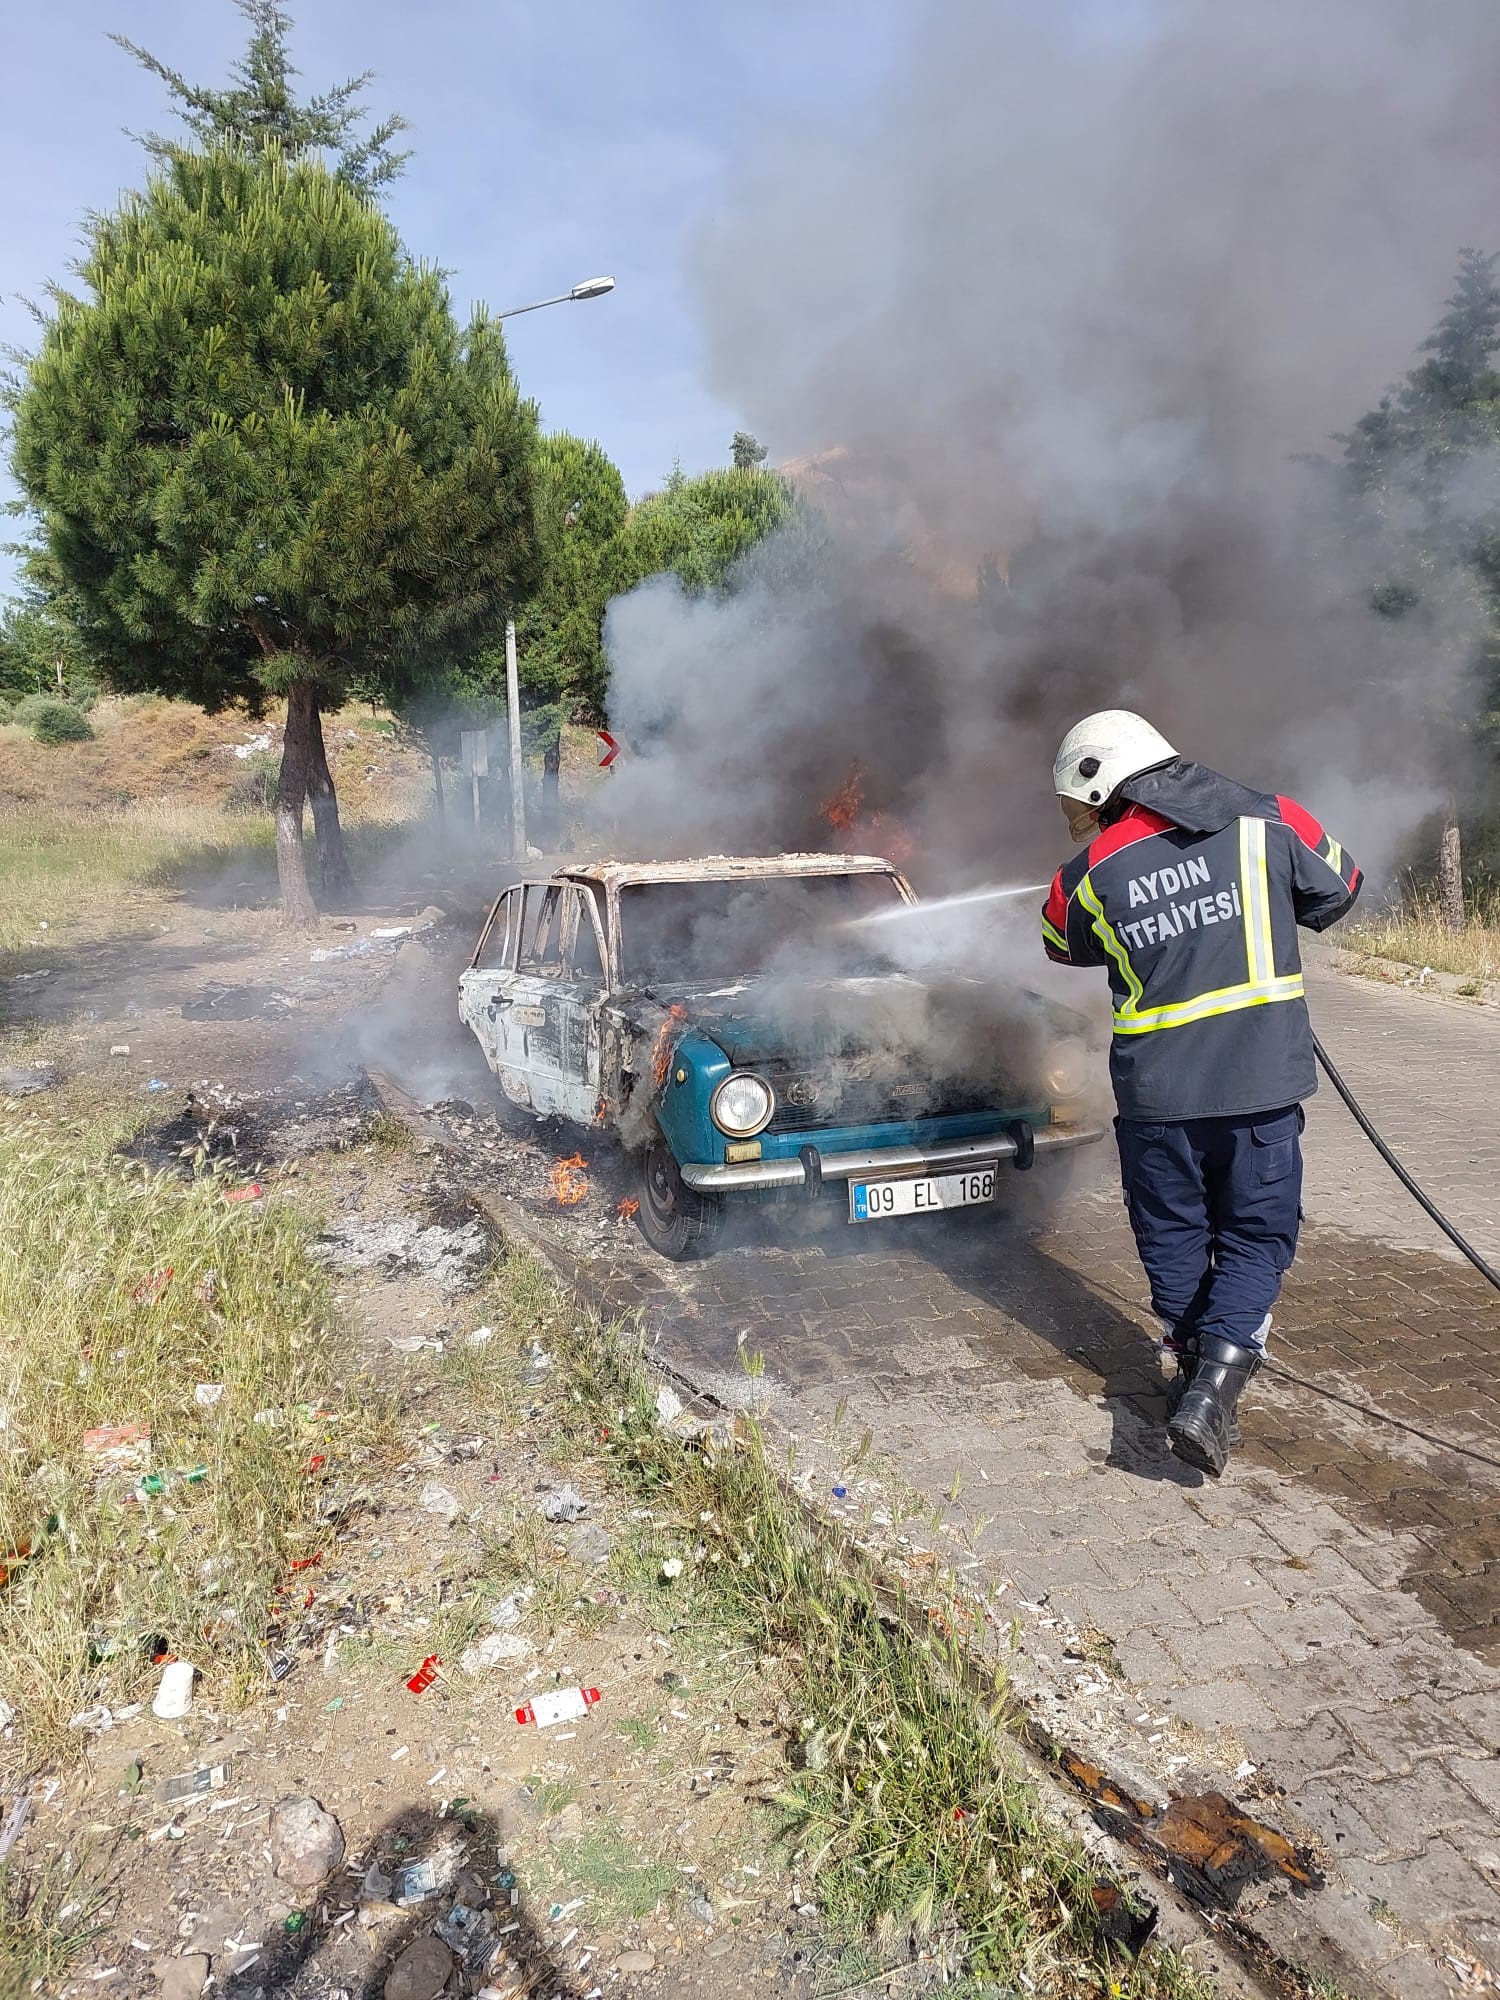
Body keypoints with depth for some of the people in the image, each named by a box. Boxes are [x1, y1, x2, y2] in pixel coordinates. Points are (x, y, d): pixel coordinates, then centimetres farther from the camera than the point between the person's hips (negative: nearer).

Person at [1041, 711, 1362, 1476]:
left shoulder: (1088, 878, -2)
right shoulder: (1267, 821, -3)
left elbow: (1063, 947, 19)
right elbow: (1337, 890, 13)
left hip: (1156, 1090, 1)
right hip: (1262, 1082, 0)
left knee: (1173, 1235, 19)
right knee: (1257, 1235, 10)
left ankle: (1193, 1366, 28)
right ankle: (1215, 1382, -5)